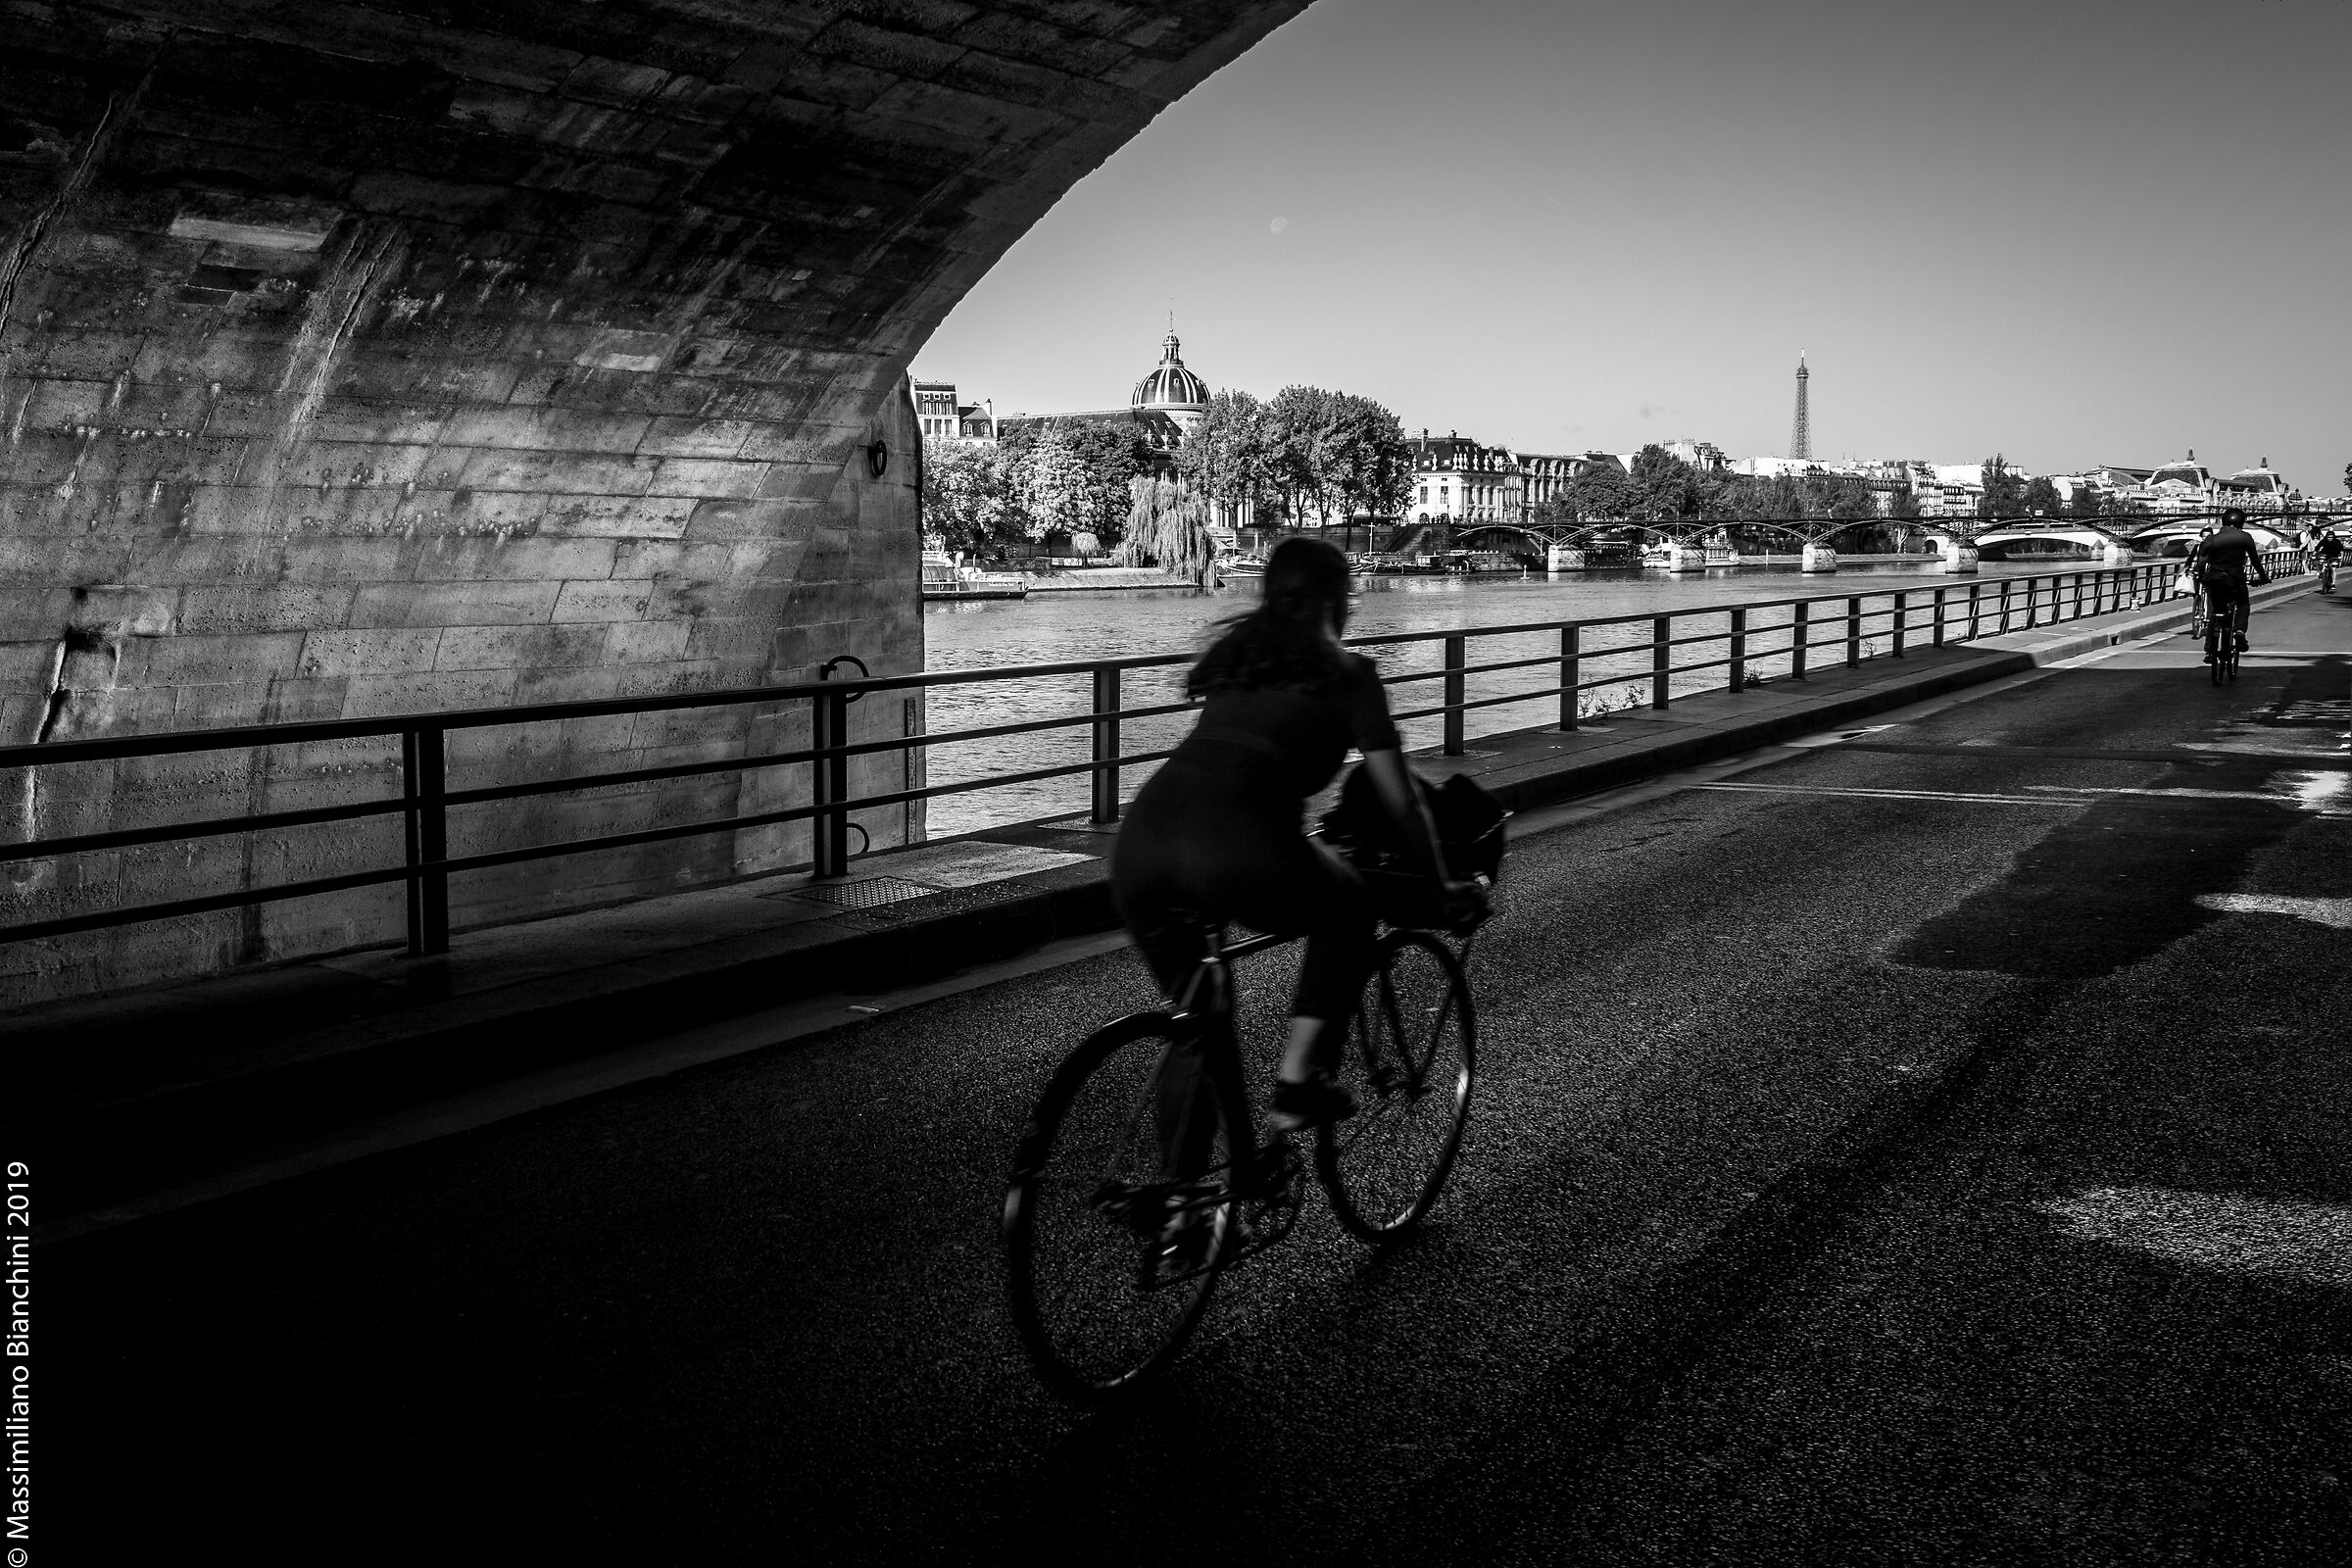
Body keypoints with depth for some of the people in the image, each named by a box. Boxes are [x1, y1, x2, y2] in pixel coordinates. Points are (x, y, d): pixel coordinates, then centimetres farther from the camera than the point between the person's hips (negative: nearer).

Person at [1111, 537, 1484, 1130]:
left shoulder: (1231, 652, 30)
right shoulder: (1346, 671, 16)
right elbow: (1398, 797, 16)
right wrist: (1442, 884, 30)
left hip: (1138, 843, 5)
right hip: (1239, 851, -5)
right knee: (1346, 916, 24)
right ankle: (1299, 1085, 15)